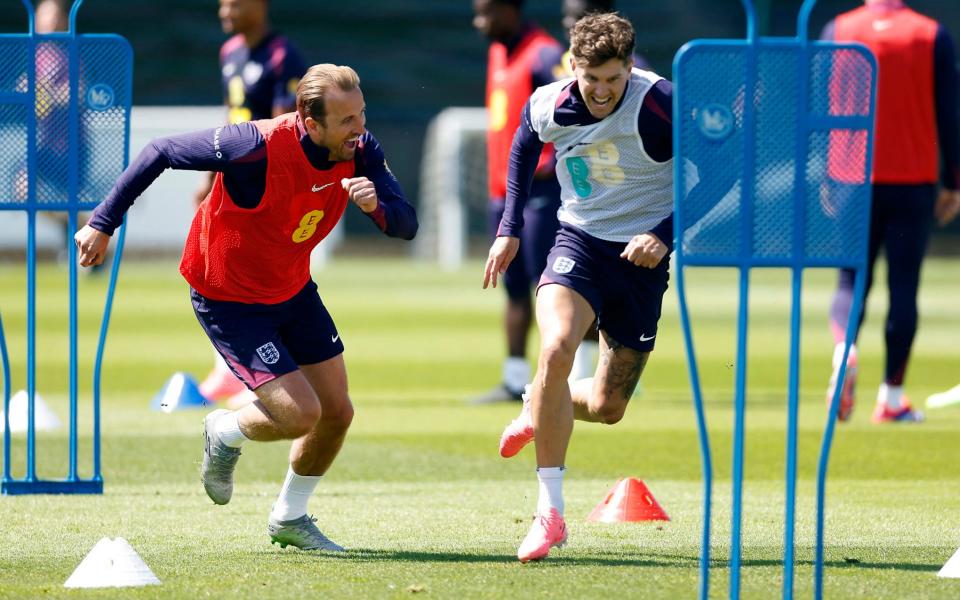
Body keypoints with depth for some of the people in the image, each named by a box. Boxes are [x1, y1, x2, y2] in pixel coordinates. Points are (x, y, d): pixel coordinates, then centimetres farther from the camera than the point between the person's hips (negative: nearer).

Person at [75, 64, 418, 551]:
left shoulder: (361, 150, -15)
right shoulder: (259, 146, -33)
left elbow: (406, 226, -13)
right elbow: (160, 153, -23)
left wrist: (376, 205, -37)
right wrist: (103, 224, -18)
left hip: (293, 291, 7)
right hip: (227, 300, -7)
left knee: (337, 411, 7)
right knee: (300, 414, -14)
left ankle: (289, 518, 33)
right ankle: (224, 434, 20)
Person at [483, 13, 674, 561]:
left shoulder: (660, 105, -21)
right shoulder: (547, 107, -10)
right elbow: (524, 147, 15)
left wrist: (666, 234, -23)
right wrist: (510, 230, 13)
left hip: (642, 255, -1)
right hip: (579, 242, 1)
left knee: (608, 408, 3)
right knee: (556, 349, -29)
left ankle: (541, 411, 42)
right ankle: (551, 512, -22)